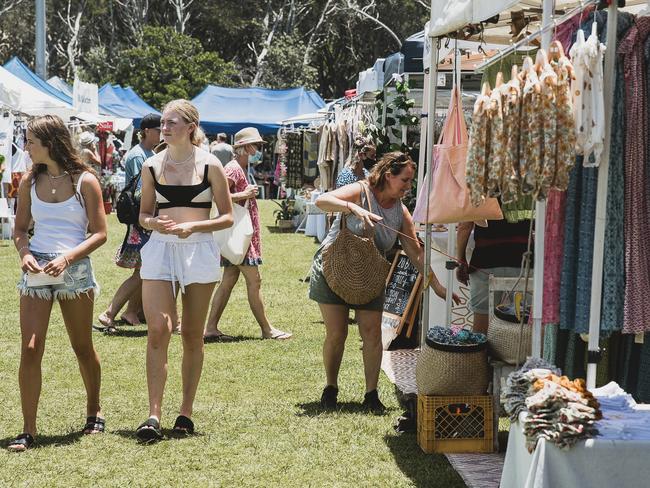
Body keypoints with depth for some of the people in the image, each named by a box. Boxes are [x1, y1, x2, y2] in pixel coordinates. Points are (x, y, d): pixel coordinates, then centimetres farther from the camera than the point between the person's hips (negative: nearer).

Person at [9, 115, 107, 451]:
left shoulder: (85, 181, -4)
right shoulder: (30, 181, 7)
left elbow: (99, 234, -5)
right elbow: (20, 228, 13)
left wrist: (67, 258, -18)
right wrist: (24, 253, -9)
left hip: (74, 269, -2)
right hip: (36, 270, 2)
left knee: (83, 347, 12)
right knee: (30, 349, -9)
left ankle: (94, 412, 33)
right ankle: (28, 429, -5)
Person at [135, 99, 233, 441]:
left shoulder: (209, 165, -2)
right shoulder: (152, 166, 4)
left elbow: (227, 217, 0)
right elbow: (143, 214, 12)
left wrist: (193, 226, -16)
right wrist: (153, 223, -11)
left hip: (199, 250, -1)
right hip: (160, 249, 1)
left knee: (192, 335, 6)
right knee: (157, 330, -10)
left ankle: (186, 412, 16)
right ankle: (153, 415, -10)